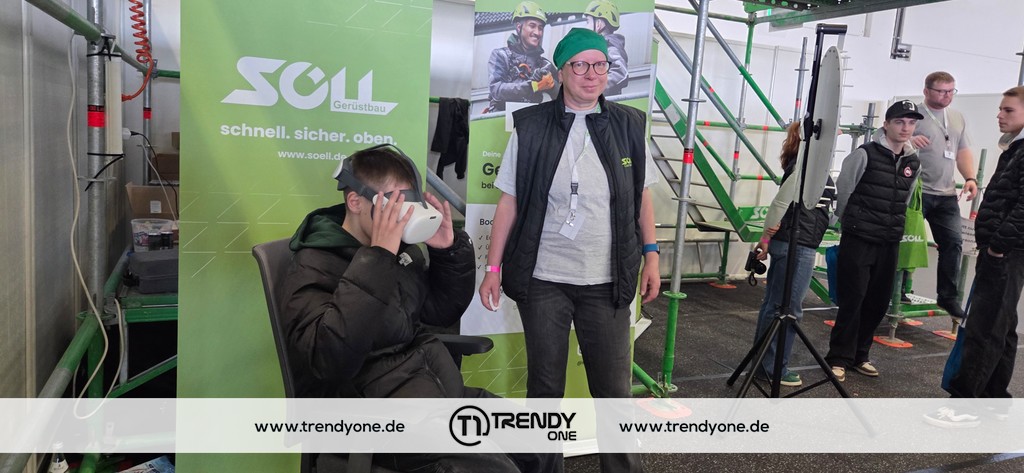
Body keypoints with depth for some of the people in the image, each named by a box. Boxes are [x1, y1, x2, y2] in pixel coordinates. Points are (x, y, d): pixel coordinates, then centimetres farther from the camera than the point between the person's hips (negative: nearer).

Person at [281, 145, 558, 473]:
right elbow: (329, 361, -31)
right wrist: (377, 261, -31)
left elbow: (442, 312, 18)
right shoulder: (314, 268, -13)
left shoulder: (400, 249, 8)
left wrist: (450, 251, 1)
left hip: (439, 386, 8)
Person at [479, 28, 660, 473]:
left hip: (607, 281, 1)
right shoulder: (530, 126, -3)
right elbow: (509, 202, 0)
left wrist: (650, 256, 6)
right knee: (544, 385, 12)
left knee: (614, 388, 9)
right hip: (542, 280, -1)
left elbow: (641, 196, 10)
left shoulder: (629, 125, 2)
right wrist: (493, 267, -2)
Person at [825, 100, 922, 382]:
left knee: (878, 302, 9)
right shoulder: (865, 154, -8)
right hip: (858, 241, -6)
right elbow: (842, 192, -3)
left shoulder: (913, 163, 9)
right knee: (852, 300, -4)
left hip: (890, 244, 6)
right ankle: (840, 358, 7)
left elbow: (904, 202, 20)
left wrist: (893, 228, 16)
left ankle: (859, 356, 23)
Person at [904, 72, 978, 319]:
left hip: (946, 195, 6)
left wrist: (970, 178, 4)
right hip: (916, 192, -6)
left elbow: (963, 151, 18)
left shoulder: (958, 118, 16)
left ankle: (948, 296, 14)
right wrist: (908, 141, -27)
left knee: (953, 243, 3)